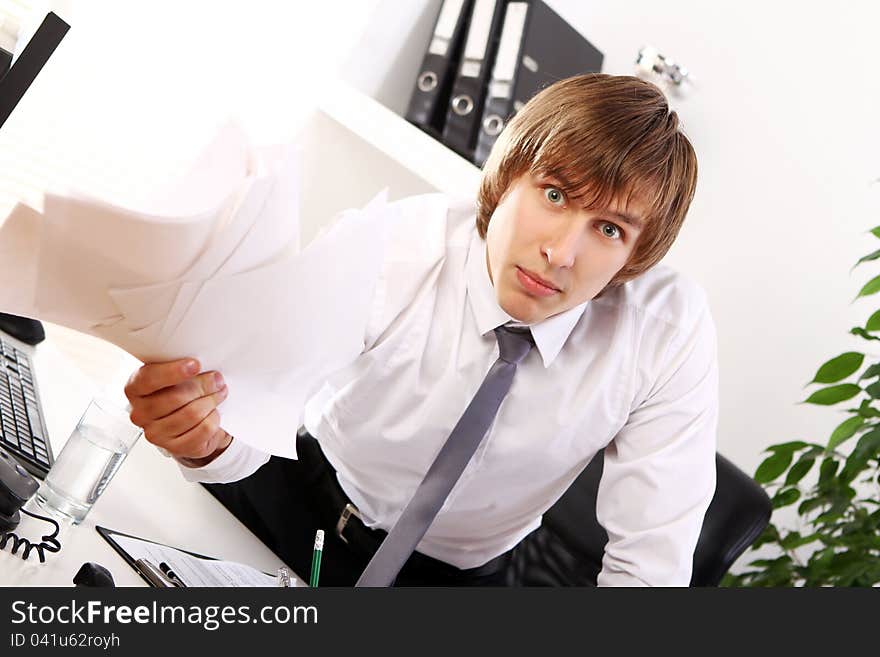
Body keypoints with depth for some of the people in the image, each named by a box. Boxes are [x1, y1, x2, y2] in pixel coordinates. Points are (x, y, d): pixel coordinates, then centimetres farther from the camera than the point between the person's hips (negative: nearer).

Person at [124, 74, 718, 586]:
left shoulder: (672, 329, -24)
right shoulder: (388, 243, -26)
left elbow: (650, 562, -19)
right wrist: (203, 438, -47)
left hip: (455, 573, 2)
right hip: (298, 498, -1)